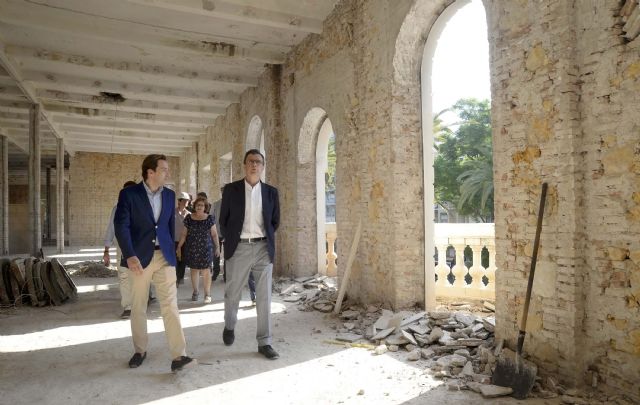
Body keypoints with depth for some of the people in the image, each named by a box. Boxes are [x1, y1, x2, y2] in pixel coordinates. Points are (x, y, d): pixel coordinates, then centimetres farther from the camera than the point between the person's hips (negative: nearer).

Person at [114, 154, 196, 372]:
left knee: (170, 305, -5)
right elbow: (121, 226, -12)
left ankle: (178, 356, -5)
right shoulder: (129, 194, -6)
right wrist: (130, 255, -22)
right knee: (138, 307, 10)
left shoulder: (169, 195, 7)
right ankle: (140, 350, 28)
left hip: (164, 256, 2)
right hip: (139, 257, -2)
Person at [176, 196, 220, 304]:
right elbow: (184, 234, 8)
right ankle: (195, 292, 25)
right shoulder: (189, 218, 4)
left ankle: (207, 294, 2)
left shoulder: (210, 218, 1)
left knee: (206, 271, -5)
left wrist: (217, 247, -3)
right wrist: (179, 247, 4)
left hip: (205, 249, -2)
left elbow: (214, 234, 3)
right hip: (191, 249, 2)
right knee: (194, 270, 9)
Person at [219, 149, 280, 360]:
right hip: (239, 248, -1)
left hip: (263, 248, 1)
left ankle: (264, 342, 11)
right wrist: (231, 240, 7)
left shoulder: (271, 191, 5)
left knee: (264, 297, 2)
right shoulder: (231, 189, 1)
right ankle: (229, 326, 39)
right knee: (232, 293, 12)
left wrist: (265, 238, 9)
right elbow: (223, 220, 6)